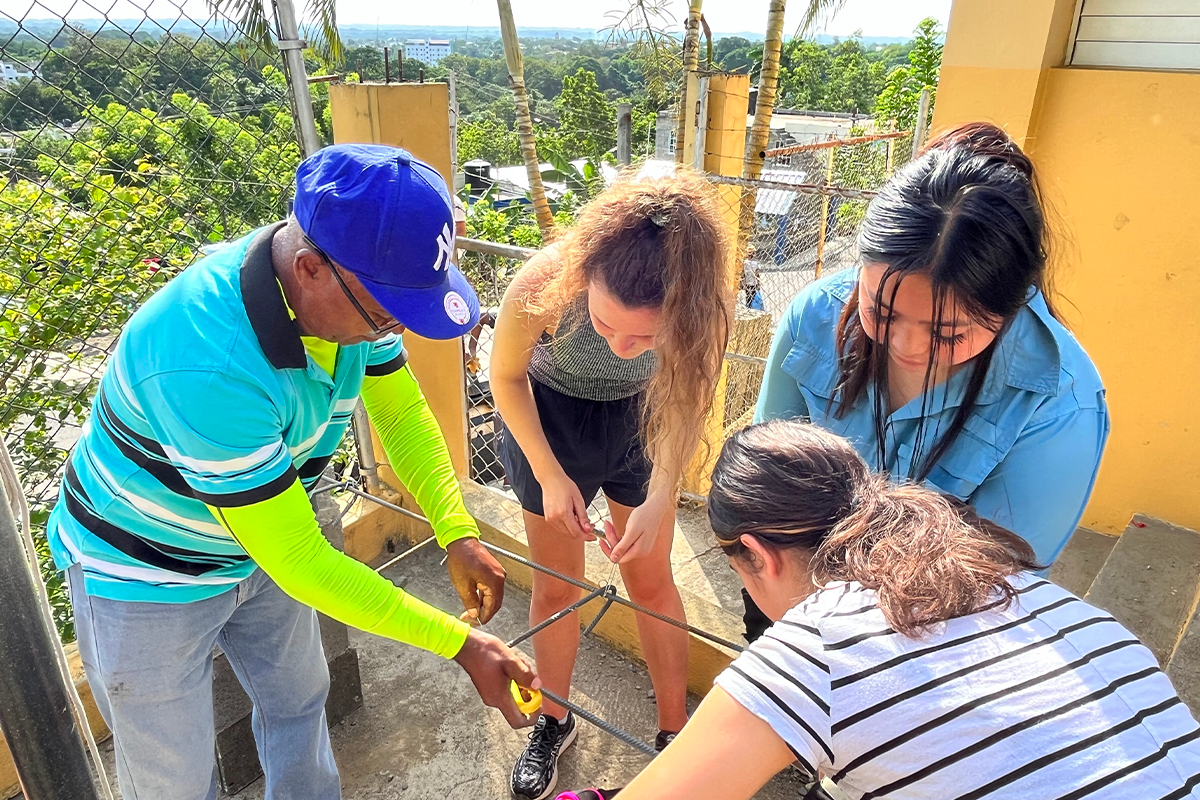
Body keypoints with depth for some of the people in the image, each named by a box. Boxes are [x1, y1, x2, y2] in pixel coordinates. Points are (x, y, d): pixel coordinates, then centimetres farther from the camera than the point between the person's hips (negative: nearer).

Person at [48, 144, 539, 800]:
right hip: (145, 573, -6)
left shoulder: (352, 285, -19)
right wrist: (460, 645, -29)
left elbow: (402, 411, -4)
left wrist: (457, 533, -16)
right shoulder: (209, 367, -41)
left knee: (298, 697, 24)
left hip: (263, 548, 7)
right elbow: (300, 563, -34)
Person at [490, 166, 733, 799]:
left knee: (651, 583, 12)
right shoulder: (542, 288, -36)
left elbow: (685, 404, -13)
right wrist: (550, 476, -13)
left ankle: (675, 729, 34)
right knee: (556, 587, 12)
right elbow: (506, 376, -14)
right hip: (548, 421, 0)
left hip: (636, 425, 1)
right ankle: (554, 722, 38)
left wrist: (658, 500, -23)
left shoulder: (700, 309, -33)